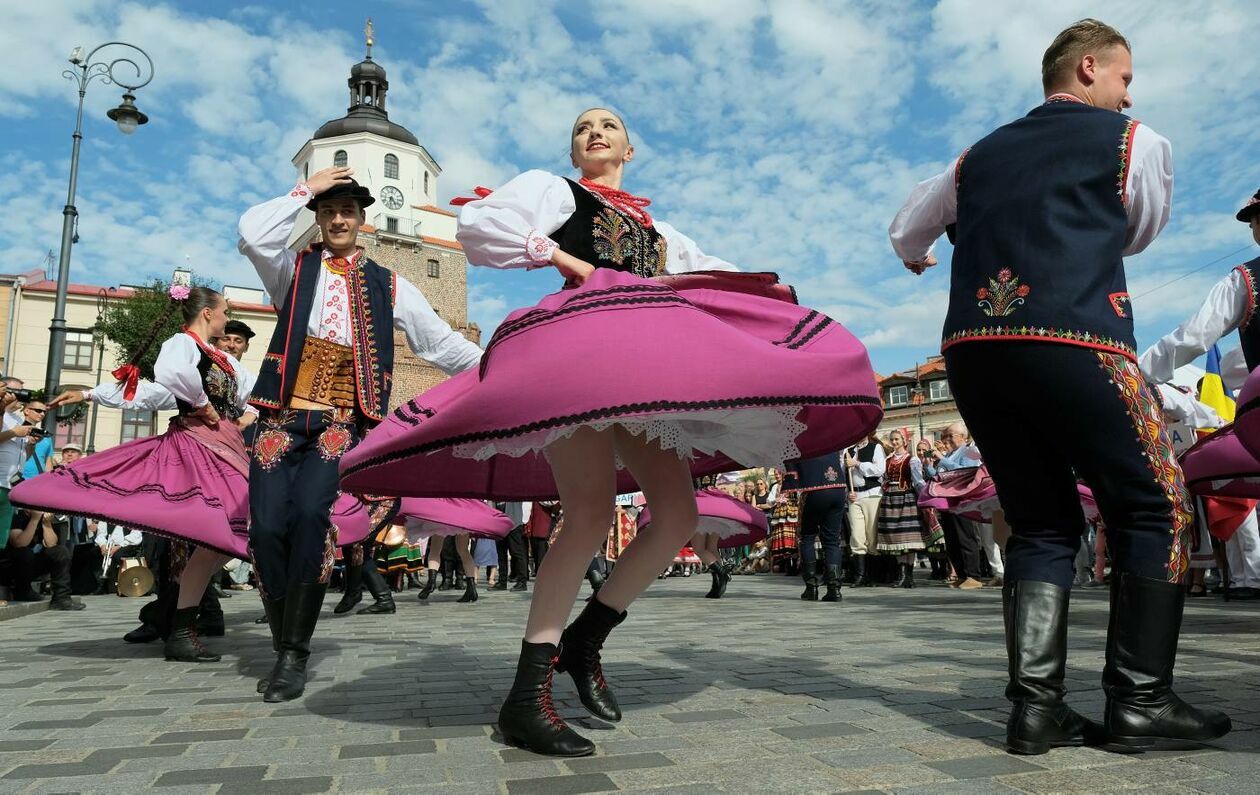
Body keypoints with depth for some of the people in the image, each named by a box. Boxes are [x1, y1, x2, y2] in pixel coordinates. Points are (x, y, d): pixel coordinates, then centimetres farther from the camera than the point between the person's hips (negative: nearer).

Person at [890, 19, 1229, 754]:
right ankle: (1139, 701, 8)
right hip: (1072, 342, -5)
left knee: (1042, 522, 13)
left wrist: (920, 259, 57)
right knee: (1156, 508, 9)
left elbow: (906, 233, 34)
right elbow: (1140, 234, 27)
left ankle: (1036, 706, 7)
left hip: (971, 349, 5)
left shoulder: (981, 154, 23)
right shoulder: (1135, 141, 12)